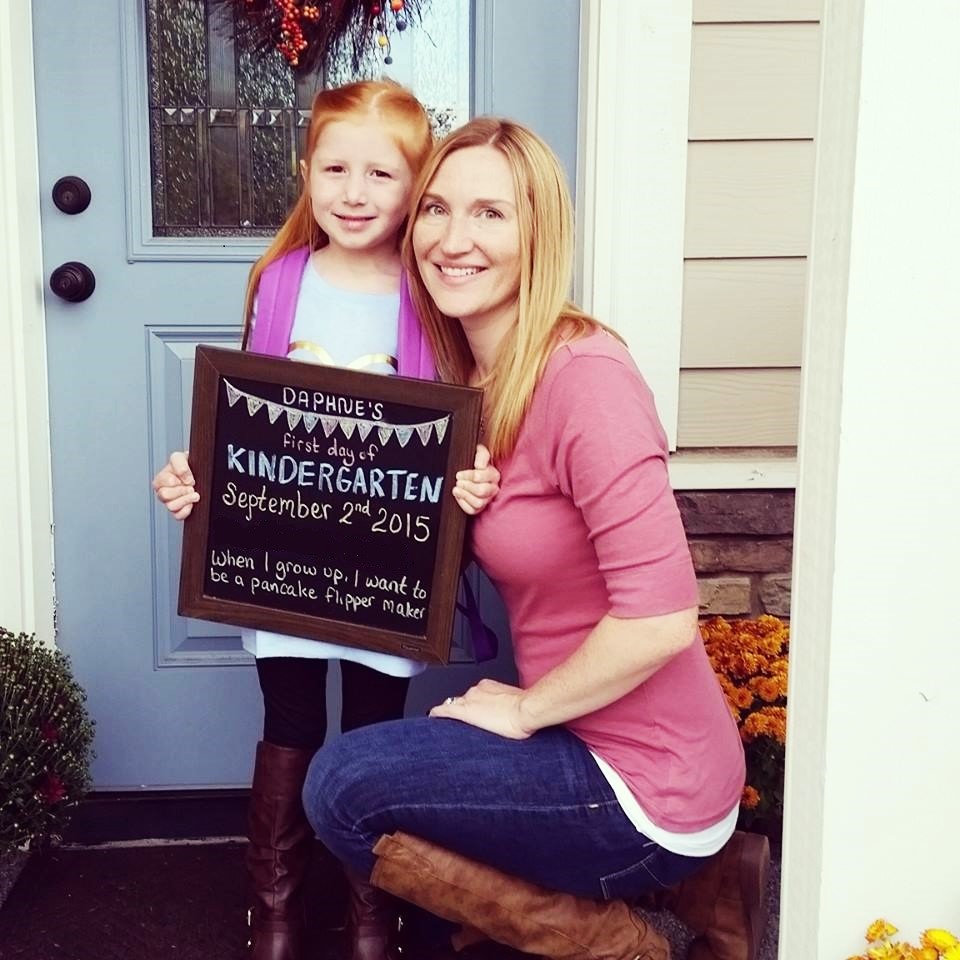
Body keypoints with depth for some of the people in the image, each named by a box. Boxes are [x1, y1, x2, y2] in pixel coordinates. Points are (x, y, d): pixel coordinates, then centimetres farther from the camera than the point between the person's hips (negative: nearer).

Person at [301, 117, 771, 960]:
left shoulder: (585, 375, -21)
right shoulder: (468, 380, 5)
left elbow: (660, 618, -26)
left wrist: (524, 708, -12)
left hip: (649, 784, -8)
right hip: (587, 743, 8)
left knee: (345, 789, -11)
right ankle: (695, 885, 16)